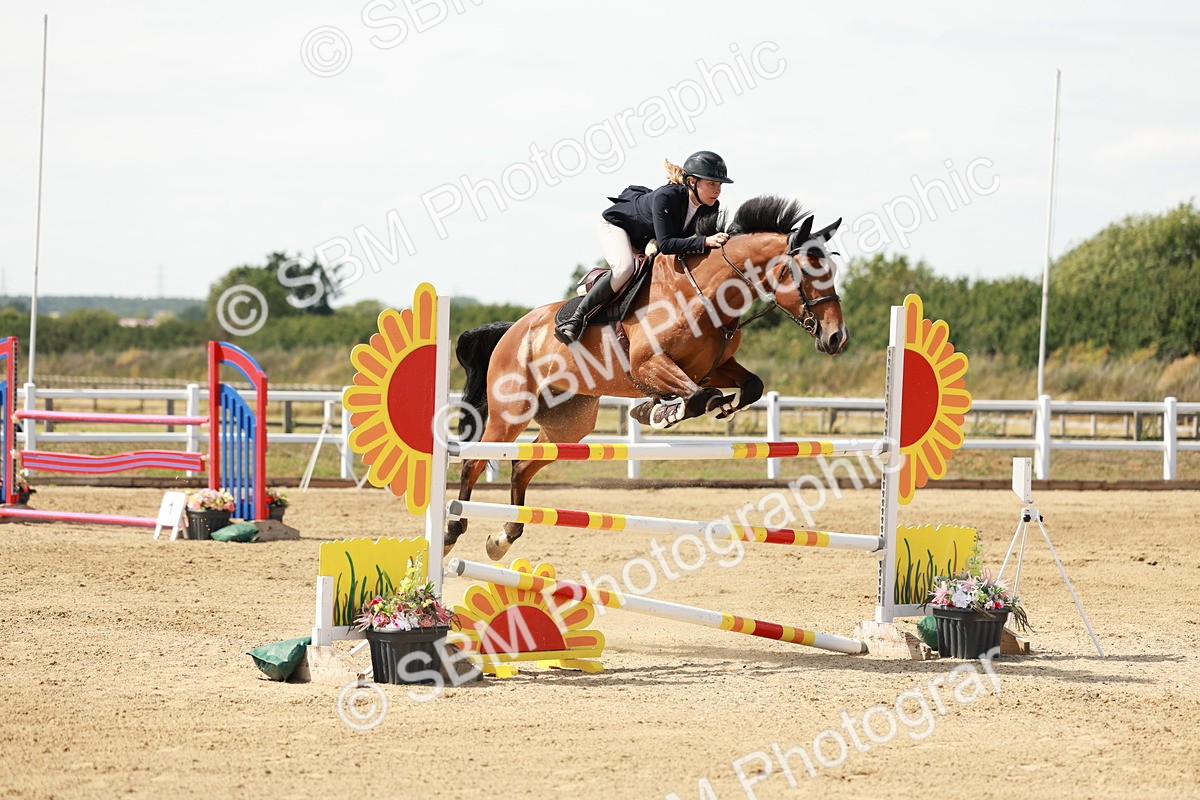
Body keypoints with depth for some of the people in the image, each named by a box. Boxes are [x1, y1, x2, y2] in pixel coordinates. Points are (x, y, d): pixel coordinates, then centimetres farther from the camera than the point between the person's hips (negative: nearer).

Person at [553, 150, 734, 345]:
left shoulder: (711, 208, -20)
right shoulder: (665, 197, -40)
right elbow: (665, 244, -46)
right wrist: (705, 242, -55)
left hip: (649, 241, 8)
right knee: (625, 268, -34)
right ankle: (575, 320, -28)